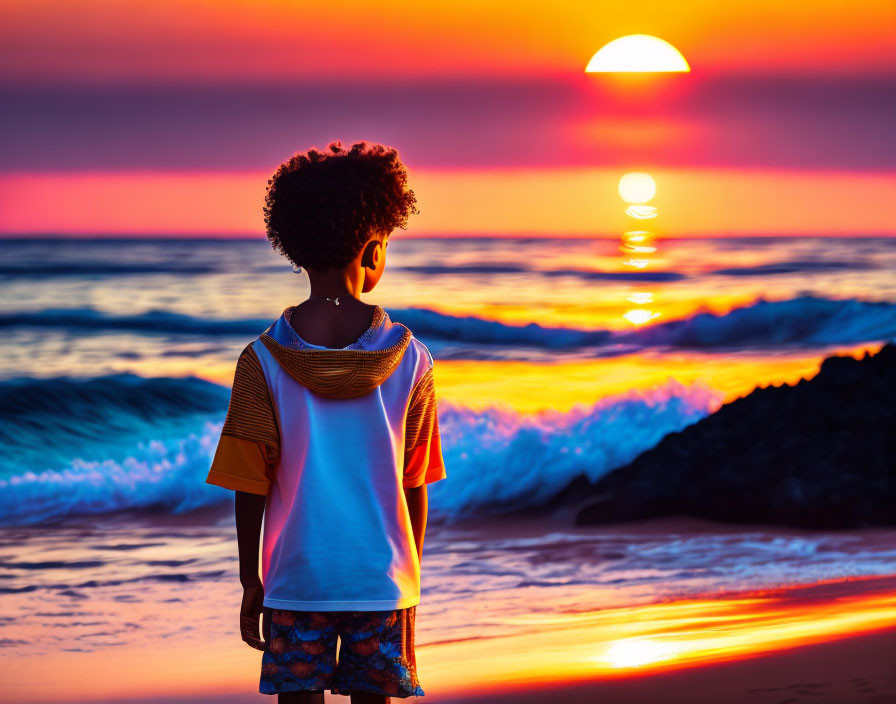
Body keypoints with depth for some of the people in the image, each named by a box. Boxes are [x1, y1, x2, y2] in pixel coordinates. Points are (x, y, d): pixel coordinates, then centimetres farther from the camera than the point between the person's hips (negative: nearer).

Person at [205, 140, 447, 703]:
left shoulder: (263, 360, -6)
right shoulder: (409, 358, -4)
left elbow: (250, 487, -4)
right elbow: (414, 485, 2)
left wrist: (251, 583, 5)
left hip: (297, 579, 0)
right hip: (384, 579, 0)